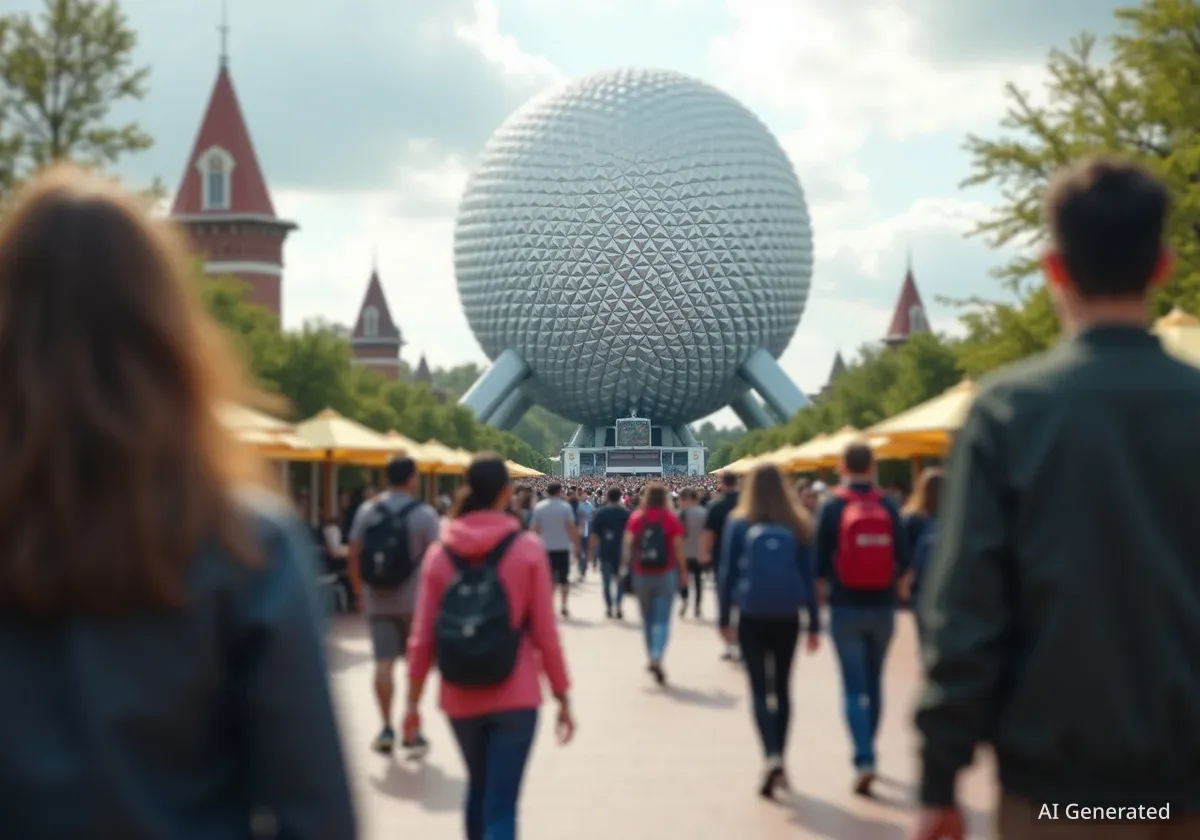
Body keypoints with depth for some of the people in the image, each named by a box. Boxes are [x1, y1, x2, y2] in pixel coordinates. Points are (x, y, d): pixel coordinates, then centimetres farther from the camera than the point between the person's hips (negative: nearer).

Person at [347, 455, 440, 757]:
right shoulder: (424, 514, -7)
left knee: (384, 663, 3)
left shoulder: (367, 511, 3)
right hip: (413, 600, -2)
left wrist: (360, 592, 13)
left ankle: (386, 728, 0)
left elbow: (354, 554, 4)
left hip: (377, 601, 3)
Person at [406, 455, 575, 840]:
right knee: (501, 805, -4)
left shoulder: (440, 553, 0)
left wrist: (413, 700, 8)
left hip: (460, 699, 3)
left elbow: (423, 637, -1)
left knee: (478, 788, 25)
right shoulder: (528, 548, -5)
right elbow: (545, 633, -6)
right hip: (515, 697, -3)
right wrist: (562, 697, 2)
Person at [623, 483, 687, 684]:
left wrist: (629, 566, -2)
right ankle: (657, 658, -22)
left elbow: (628, 544, -8)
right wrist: (683, 572, 3)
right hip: (665, 574, -2)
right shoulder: (671, 519, -4)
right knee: (662, 620, -3)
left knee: (647, 619, 16)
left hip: (641, 574, 2)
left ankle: (652, 659, 25)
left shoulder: (636, 518, 0)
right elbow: (678, 548, -6)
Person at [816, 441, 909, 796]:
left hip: (846, 608, -2)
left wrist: (827, 582, 14)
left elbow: (820, 563, -8)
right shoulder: (888, 507, -1)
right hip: (882, 607, 3)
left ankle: (864, 759, -17)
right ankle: (866, 753, 28)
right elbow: (903, 560, -2)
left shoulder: (833, 508, -7)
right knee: (874, 683, 17)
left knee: (854, 687, -1)